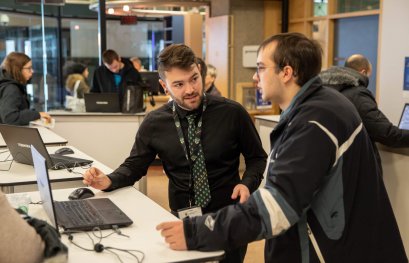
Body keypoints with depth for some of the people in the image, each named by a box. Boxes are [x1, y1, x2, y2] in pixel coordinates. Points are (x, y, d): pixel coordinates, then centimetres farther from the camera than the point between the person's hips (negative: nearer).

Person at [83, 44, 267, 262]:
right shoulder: (154, 123, -5)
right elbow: (135, 165, 7)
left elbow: (257, 158, 3)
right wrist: (109, 181, -12)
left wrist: (247, 184, -16)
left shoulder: (232, 113, -10)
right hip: (181, 219, 1)